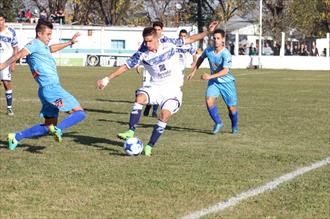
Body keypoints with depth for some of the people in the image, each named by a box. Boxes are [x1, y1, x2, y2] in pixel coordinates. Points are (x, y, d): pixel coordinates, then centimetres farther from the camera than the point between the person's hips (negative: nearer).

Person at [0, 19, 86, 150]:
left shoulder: (42, 46, 22)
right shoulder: (35, 44, -6)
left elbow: (52, 48, 47)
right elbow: (20, 54, -23)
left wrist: (70, 43, 54)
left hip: (49, 90, 10)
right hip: (51, 88, -10)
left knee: (48, 127, 13)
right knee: (79, 113, -12)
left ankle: (16, 137, 10)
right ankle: (58, 129, -29)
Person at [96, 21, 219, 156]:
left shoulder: (168, 43, -9)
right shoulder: (142, 54, -9)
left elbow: (189, 39, 4)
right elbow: (125, 67, -4)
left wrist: (208, 31, 1)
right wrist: (107, 80, -7)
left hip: (173, 89, -1)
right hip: (156, 87, 1)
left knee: (165, 116, -20)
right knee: (140, 97, -29)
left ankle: (149, 146, -10)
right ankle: (131, 132, -27)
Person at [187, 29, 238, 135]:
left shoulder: (226, 54, -25)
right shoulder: (208, 50, -8)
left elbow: (225, 71, -34)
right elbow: (200, 59, 14)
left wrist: (210, 76, -42)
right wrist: (193, 72, 16)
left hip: (227, 82, -4)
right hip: (213, 81, 4)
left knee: (231, 107, 1)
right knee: (209, 100, -19)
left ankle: (234, 126, 30)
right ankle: (218, 123, 1)